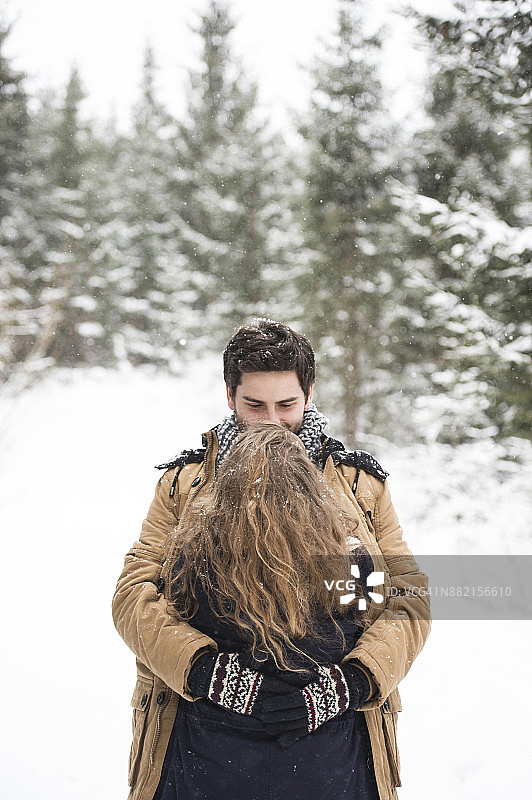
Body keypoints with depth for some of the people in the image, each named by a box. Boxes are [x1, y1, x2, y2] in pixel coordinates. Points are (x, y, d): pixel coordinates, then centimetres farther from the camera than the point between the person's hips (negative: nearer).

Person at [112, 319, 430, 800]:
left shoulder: (361, 484, 7)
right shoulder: (183, 484, 6)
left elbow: (410, 600, 2)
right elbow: (134, 595, -2)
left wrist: (348, 684, -14)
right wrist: (213, 673, -17)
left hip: (332, 739, 0)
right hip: (205, 740, 0)